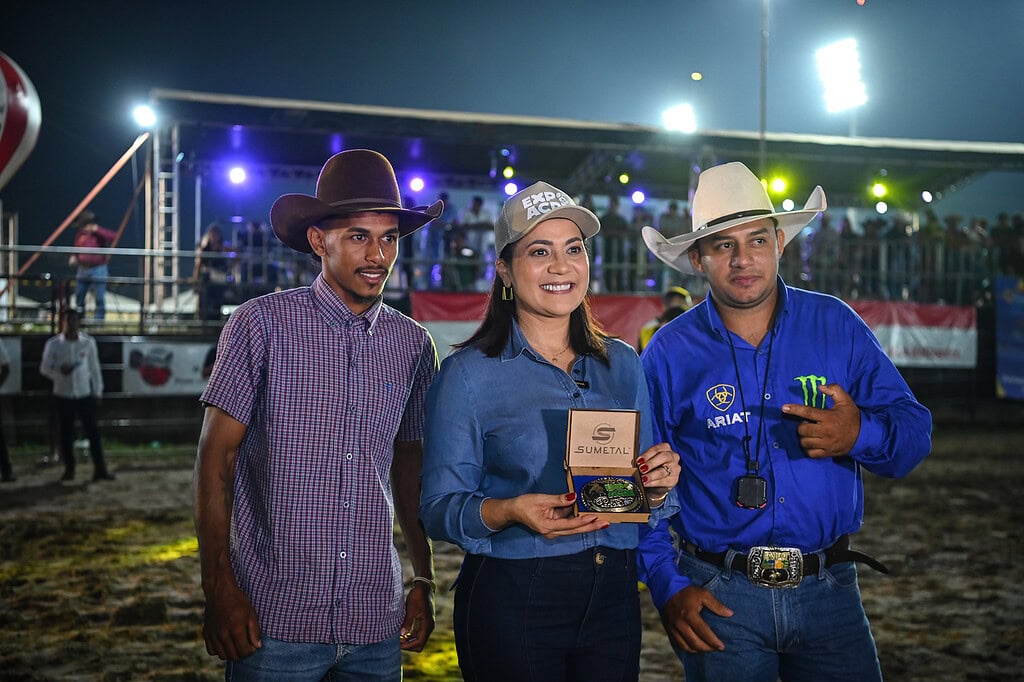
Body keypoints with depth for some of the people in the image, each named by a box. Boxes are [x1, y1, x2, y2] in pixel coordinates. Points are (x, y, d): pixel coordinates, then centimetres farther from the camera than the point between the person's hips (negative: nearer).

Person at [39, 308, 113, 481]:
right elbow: (44, 368, 1)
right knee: (66, 434, 5)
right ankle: (69, 469, 17)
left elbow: (94, 368, 5)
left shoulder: (88, 342, -1)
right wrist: (59, 371, -19)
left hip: (85, 394, 0)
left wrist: (97, 392, 4)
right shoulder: (53, 344, -4)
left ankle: (100, 469, 2)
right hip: (63, 395, 0)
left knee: (93, 431, -2)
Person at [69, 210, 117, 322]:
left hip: (98, 270, -6)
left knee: (99, 297, -4)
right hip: (82, 270, 6)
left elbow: (114, 237, -27)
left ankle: (99, 319, 6)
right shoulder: (80, 234, 9)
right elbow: (76, 248, 23)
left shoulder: (99, 234, -8)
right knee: (79, 296, 13)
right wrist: (73, 257, 3)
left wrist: (97, 229, -25)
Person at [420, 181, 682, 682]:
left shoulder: (622, 364, 7)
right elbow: (439, 508, -9)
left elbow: (641, 498, 13)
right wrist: (511, 511, -26)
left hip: (614, 597, 4)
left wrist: (658, 485, -8)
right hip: (512, 602, -4)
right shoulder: (469, 375, -7)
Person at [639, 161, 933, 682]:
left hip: (828, 592, 2)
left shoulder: (837, 325, 0)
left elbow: (915, 432, 0)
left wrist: (860, 435, -22)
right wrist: (667, 587, -8)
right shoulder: (670, 353, -3)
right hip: (719, 598, -1)